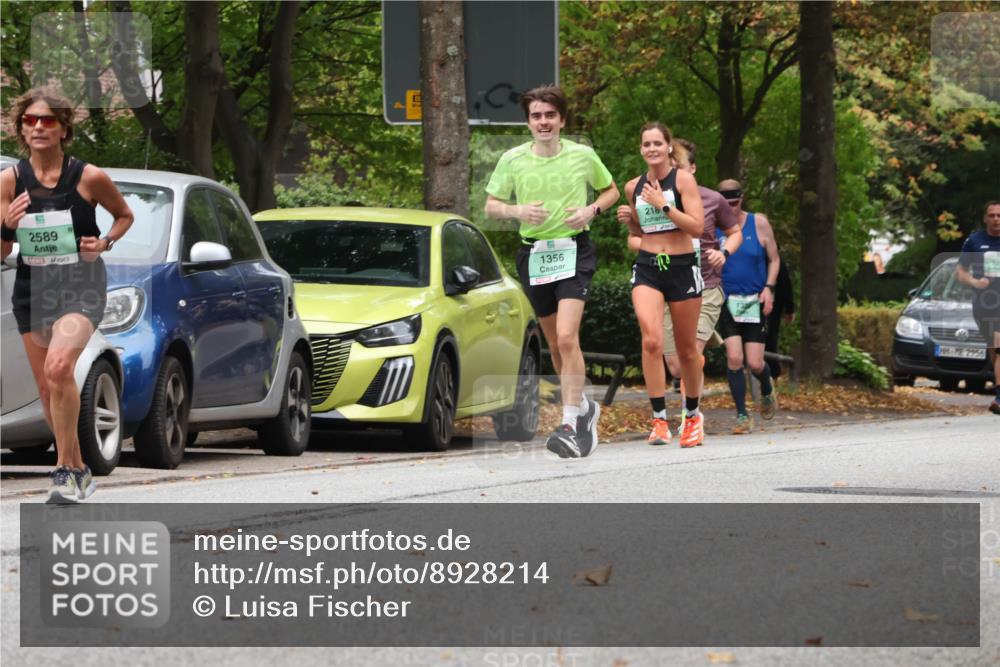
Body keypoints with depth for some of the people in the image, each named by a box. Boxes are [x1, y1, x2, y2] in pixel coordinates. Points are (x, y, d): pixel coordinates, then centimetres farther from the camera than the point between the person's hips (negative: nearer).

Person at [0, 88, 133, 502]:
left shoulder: (89, 177, -9)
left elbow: (124, 215, 11)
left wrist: (104, 243, -8)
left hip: (81, 286, -4)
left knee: (59, 366, -28)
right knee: (46, 388, 10)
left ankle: (64, 469, -20)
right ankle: (78, 469, 30)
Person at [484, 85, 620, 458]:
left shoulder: (582, 156, -1)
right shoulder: (512, 160, 1)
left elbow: (611, 191, 15)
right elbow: (491, 205, 9)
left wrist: (591, 210, -6)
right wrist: (518, 210, -12)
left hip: (574, 251, -3)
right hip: (533, 254, 3)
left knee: (567, 337, -19)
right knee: (555, 344, 11)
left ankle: (570, 426, -22)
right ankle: (583, 407, 34)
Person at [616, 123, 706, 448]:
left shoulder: (683, 180, -5)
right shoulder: (634, 187, 8)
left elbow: (697, 227, -13)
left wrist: (663, 204, -18)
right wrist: (628, 219, 2)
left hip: (682, 267, -2)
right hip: (647, 268, 2)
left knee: (687, 350, 8)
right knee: (651, 340, -20)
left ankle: (692, 415, 30)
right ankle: (659, 420, -19)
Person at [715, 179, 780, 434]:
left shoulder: (758, 223, 1)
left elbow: (774, 259, 8)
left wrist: (768, 288, -6)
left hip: (755, 301, 0)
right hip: (726, 301, 0)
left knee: (755, 363, -3)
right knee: (734, 358, -16)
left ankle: (767, 390, 33)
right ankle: (742, 416, -5)